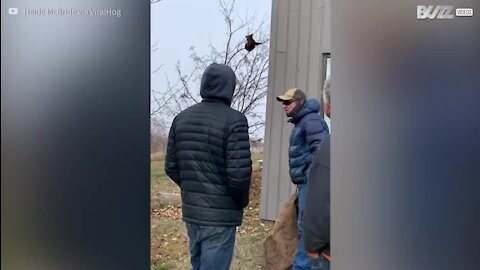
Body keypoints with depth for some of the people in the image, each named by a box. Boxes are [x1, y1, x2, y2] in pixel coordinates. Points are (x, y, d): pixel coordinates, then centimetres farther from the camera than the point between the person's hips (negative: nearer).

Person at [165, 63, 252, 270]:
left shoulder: (181, 118, 4)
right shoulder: (234, 119, -16)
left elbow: (171, 167, 5)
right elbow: (239, 173, -21)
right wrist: (242, 201, -2)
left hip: (190, 211, 7)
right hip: (221, 215, -6)